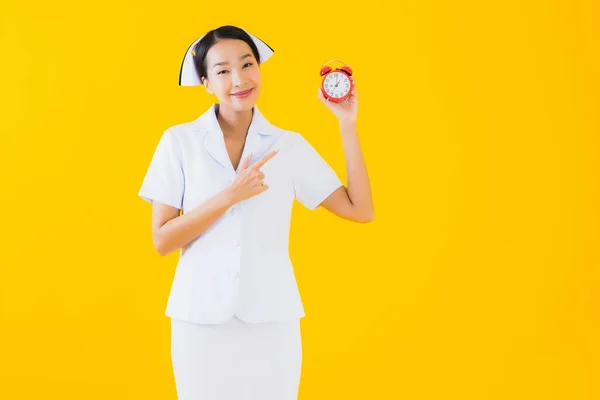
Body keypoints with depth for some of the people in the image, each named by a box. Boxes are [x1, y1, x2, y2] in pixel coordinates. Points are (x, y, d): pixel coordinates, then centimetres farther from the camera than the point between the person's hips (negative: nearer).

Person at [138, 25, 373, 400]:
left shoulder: (290, 146, 2)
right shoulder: (180, 141, -2)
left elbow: (359, 209, -2)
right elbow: (162, 240, -6)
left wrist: (347, 122, -4)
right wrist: (230, 196, -16)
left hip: (271, 319, 1)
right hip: (201, 319, -1)